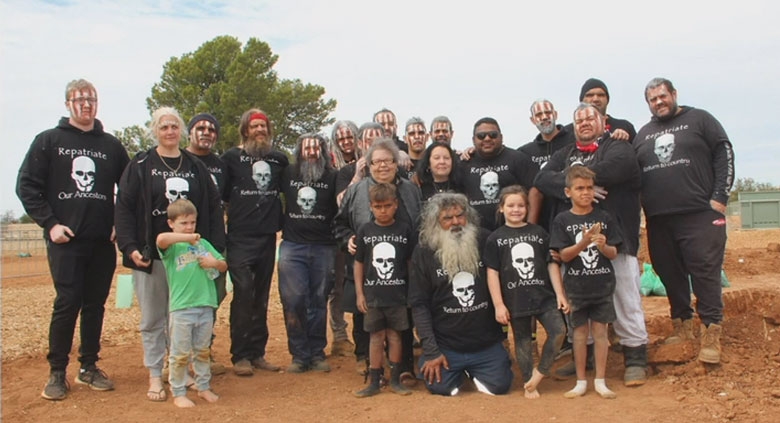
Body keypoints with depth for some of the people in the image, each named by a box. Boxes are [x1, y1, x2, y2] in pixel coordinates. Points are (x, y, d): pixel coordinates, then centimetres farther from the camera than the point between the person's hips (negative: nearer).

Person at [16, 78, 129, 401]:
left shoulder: (111, 145, 9)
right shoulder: (48, 141, 3)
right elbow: (27, 186, 0)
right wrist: (49, 223, -8)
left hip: (103, 241, 3)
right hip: (65, 240, -3)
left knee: (95, 304, 9)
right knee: (67, 304, -4)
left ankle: (89, 367, 21)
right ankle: (57, 373, 9)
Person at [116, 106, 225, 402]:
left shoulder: (196, 166, 9)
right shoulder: (140, 165, 1)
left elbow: (214, 208, 7)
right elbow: (124, 208, -3)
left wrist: (216, 248, 0)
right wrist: (130, 247, -13)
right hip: (151, 255, -2)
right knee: (153, 319, 7)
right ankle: (155, 377, 17)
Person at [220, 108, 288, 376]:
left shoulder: (279, 159, 10)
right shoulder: (232, 157, 0)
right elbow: (220, 194, 0)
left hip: (268, 236, 4)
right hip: (240, 238, -4)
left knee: (261, 298, 9)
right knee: (243, 295, -5)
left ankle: (257, 353, 18)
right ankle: (240, 356, 5)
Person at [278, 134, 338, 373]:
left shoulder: (332, 177, 6)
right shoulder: (289, 174, 10)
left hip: (323, 247, 0)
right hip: (292, 245, 0)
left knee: (319, 301, 7)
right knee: (293, 300, -4)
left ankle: (317, 353, 18)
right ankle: (299, 354, 8)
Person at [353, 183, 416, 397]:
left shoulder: (404, 230, -1)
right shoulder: (365, 231, 1)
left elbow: (411, 262, 3)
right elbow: (358, 264, 5)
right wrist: (359, 293, 2)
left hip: (398, 294, -1)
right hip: (372, 295, 1)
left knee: (394, 335, 7)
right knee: (376, 337, 8)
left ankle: (395, 380, 19)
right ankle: (374, 382, 16)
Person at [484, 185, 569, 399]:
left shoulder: (539, 233, 4)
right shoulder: (495, 238, -1)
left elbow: (552, 264, 6)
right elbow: (492, 272, -2)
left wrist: (560, 294, 1)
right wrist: (498, 304, -7)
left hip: (544, 295, 1)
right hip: (515, 299, -1)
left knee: (558, 330, -11)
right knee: (522, 340, 8)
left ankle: (540, 371, 7)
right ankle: (528, 384, 22)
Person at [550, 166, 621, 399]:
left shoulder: (604, 217, 1)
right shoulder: (562, 220, -3)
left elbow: (613, 253, 1)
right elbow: (564, 255, -8)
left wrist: (603, 245, -21)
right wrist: (583, 242, -23)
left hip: (602, 284, 1)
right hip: (576, 286, -1)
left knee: (600, 330, 6)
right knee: (580, 331, 8)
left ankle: (600, 381, 16)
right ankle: (581, 381, 19)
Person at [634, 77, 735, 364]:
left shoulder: (699, 119, 6)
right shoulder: (643, 134, 17)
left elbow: (724, 154, 1)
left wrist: (720, 197, -6)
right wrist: (640, 207, 7)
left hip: (700, 215, -4)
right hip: (658, 220, 4)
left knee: (705, 273, -5)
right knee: (670, 275, 8)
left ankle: (711, 334, 2)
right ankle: (682, 327, 21)